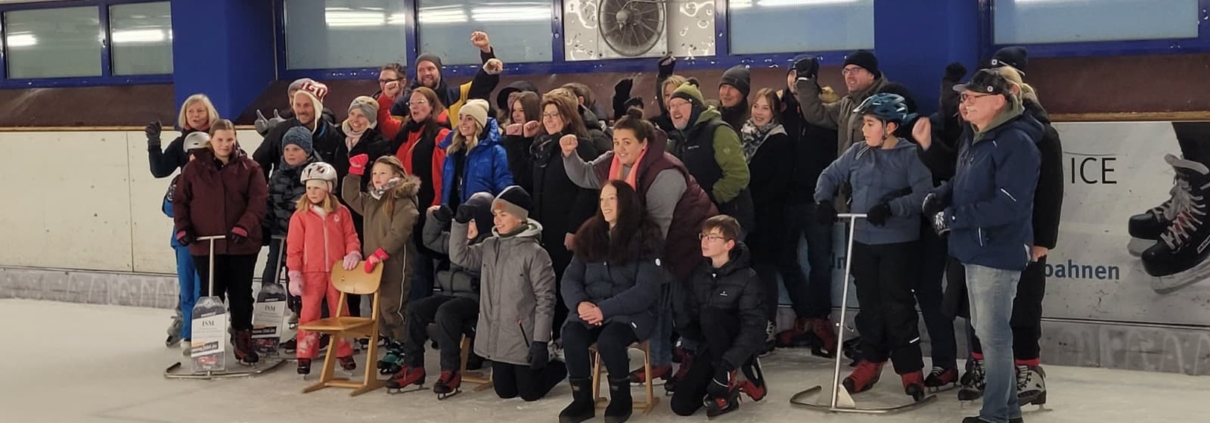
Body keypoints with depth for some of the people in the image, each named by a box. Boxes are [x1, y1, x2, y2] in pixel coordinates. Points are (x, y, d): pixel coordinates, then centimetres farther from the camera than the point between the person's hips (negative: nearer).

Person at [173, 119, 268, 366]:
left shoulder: (249, 169, 2)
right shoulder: (194, 168, 5)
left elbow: (259, 200, -7)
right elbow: (180, 200, 7)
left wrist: (244, 226, -20)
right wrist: (183, 228, -6)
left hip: (241, 244, 0)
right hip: (205, 245, 0)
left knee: (241, 295, 7)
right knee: (210, 296, 4)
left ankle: (243, 343, 18)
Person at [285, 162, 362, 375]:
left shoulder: (341, 212, 2)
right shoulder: (300, 215, -2)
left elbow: (351, 237, 7)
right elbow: (293, 248, -2)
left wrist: (353, 253, -13)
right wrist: (294, 275, -6)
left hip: (338, 272, 2)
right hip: (311, 274, -1)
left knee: (340, 313, 10)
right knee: (309, 314, 1)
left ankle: (343, 353, 21)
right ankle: (304, 356, 8)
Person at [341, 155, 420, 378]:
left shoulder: (403, 201, -12)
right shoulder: (370, 200, 14)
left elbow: (399, 232, -21)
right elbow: (350, 196, 26)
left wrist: (379, 253, -24)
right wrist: (355, 170, 17)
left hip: (396, 266, -8)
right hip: (374, 265, 9)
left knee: (393, 309, -8)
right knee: (379, 310, 11)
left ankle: (405, 355, 1)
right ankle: (392, 349, 22)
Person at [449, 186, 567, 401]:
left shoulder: (535, 253, -15)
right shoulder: (489, 247, 4)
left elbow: (545, 299, -15)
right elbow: (459, 256, 1)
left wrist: (541, 341, -18)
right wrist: (460, 223, -11)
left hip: (523, 338, -6)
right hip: (495, 338, 6)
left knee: (530, 392, 8)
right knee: (505, 391, 16)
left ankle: (558, 367, 34)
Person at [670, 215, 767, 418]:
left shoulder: (747, 278, -16)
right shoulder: (699, 275, 3)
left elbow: (753, 328, -24)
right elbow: (692, 317, 9)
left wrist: (727, 363, -35)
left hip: (740, 345, -5)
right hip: (712, 348, 5)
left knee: (710, 314, -34)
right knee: (681, 404, -12)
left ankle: (724, 382, -18)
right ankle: (728, 385, 14)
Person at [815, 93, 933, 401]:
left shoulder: (910, 155, -9)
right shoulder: (857, 153, 6)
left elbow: (924, 193, -17)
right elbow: (830, 175, 13)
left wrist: (890, 207, -27)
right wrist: (824, 200, -6)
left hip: (899, 241, -5)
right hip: (863, 240, 5)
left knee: (897, 305, -3)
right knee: (869, 304, 12)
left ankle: (910, 370, 6)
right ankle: (871, 362, 24)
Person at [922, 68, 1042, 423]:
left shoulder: (1016, 143, -19)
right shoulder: (972, 137, 10)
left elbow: (1008, 206, -26)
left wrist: (954, 218, -22)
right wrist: (942, 195, 3)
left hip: (998, 252, -10)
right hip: (975, 250, 10)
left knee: (993, 335, -2)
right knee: (986, 331, 17)